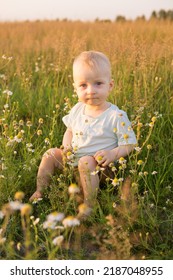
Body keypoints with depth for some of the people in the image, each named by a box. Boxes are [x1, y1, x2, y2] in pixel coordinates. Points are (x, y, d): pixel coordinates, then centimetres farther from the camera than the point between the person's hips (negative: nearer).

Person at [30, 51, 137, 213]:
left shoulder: (117, 116, -16)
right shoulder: (77, 110, 1)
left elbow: (129, 144, -10)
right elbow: (69, 131, 17)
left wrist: (113, 154, -29)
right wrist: (66, 146, -4)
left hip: (99, 165, -6)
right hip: (73, 159, 7)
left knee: (86, 162, -34)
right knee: (51, 154, -2)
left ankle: (89, 205, -24)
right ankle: (39, 193, 9)